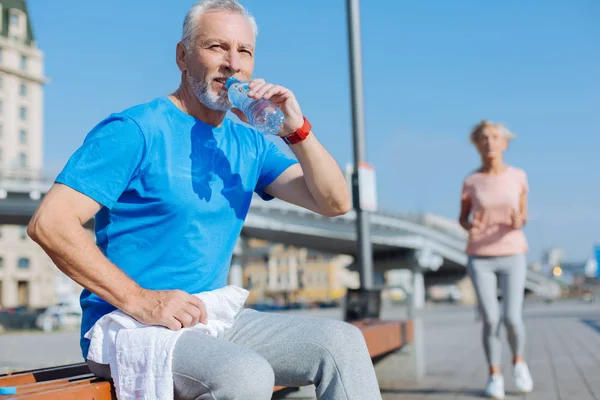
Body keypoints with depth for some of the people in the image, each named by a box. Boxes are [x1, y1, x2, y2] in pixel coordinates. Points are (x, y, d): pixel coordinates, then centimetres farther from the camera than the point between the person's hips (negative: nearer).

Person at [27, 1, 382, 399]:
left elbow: (335, 203, 6)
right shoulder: (135, 130, -10)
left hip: (213, 320, 7)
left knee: (341, 341, -10)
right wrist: (140, 301, -22)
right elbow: (49, 223, -17)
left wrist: (297, 130, -8)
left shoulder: (248, 144, 11)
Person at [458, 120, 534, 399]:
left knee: (512, 319, -8)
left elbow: (523, 215, 8)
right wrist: (469, 225, -17)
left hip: (512, 256, 0)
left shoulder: (518, 176, -1)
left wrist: (519, 223, -16)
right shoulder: (471, 182, -3)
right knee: (490, 320, -6)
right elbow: (463, 218, 7)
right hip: (480, 258, 0)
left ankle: (518, 361, 23)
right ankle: (494, 375, 14)